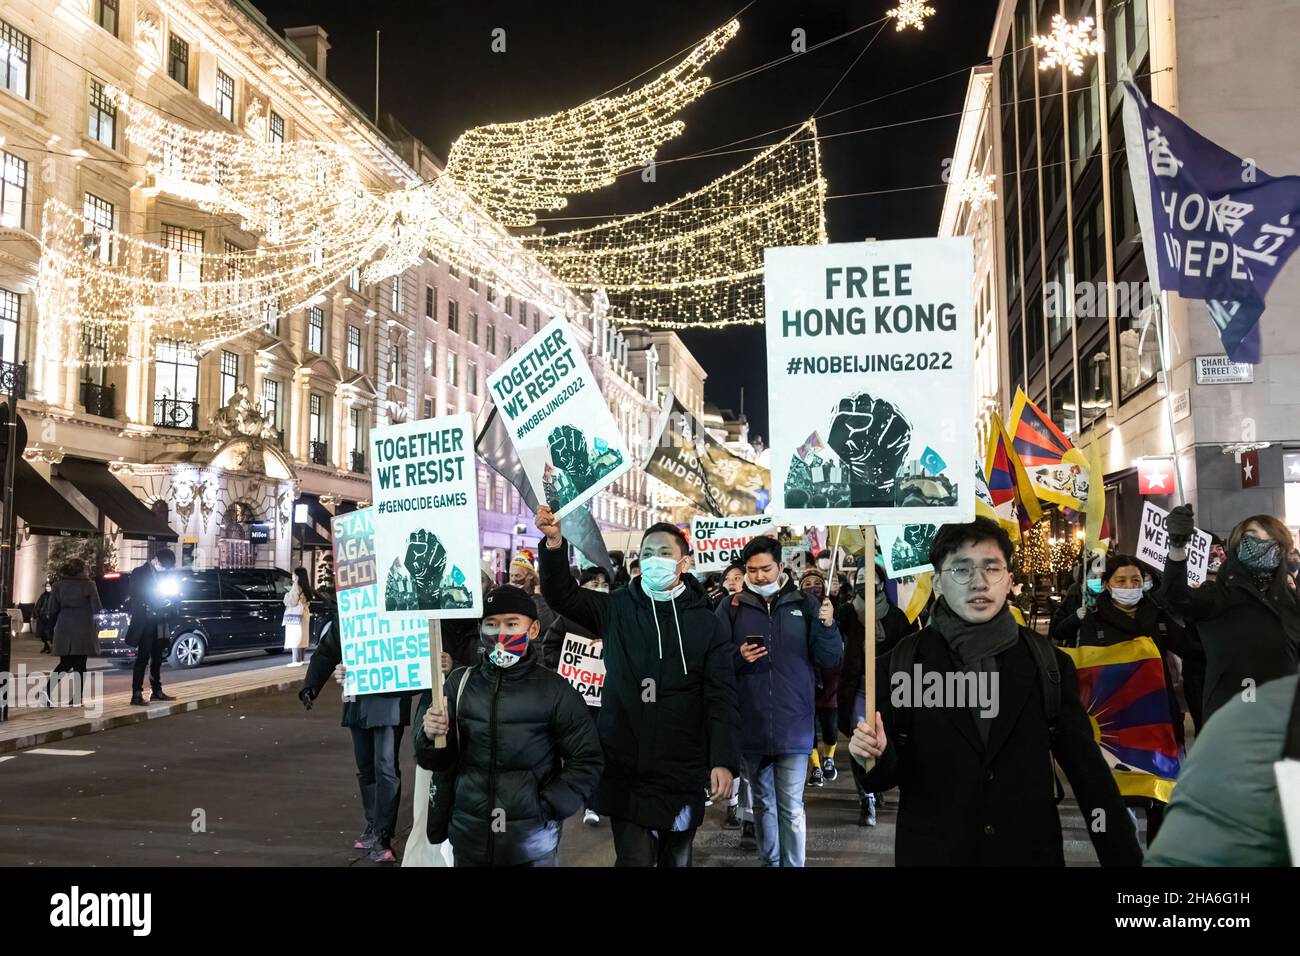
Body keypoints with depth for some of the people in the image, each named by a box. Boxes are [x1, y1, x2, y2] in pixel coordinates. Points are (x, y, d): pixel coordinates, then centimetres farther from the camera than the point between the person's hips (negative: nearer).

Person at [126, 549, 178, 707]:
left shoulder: (162, 574, 12)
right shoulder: (139, 573, -6)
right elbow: (132, 597, -10)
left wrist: (166, 604, -1)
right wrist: (147, 609, -17)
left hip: (158, 622, 7)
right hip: (145, 623, -7)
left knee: (157, 658, 12)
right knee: (143, 658, -8)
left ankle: (156, 691, 20)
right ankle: (136, 694, -7)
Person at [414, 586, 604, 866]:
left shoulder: (555, 690, -6)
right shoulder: (460, 682, 0)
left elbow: (586, 761, -1)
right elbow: (436, 761, 5)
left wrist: (547, 809, -9)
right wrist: (431, 737, -14)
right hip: (468, 835, 3)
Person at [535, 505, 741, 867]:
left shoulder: (704, 622, -1)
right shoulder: (617, 609, 4)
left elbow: (721, 698, -5)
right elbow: (563, 594, 3)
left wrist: (724, 761, -15)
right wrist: (554, 543, -15)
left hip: (682, 772, 0)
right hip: (625, 770, 0)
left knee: (677, 860, 15)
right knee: (635, 859, 0)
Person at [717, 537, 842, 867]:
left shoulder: (805, 604, 1)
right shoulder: (731, 608, 2)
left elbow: (831, 660, -1)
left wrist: (827, 626, -19)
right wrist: (738, 657, -18)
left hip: (793, 725, -2)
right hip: (751, 726, 2)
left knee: (791, 808, 1)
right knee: (763, 804, 16)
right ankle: (769, 861, 30)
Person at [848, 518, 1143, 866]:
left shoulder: (1049, 662, -2)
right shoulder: (901, 664, -7)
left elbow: (1088, 769, 0)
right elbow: (893, 772, -1)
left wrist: (1125, 857, -1)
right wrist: (877, 756, -23)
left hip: (1030, 852, 1)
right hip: (932, 853, -1)